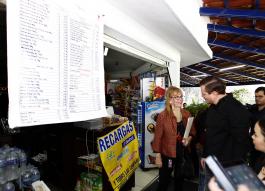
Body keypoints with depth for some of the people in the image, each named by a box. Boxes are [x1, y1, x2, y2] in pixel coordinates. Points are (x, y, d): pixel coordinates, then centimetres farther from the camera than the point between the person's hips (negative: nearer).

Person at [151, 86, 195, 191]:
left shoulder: (187, 114, -2)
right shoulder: (162, 116, -17)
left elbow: (192, 131, 10)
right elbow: (158, 137, -13)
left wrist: (189, 139, -11)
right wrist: (158, 156, -12)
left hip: (184, 153, 4)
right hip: (167, 154, -4)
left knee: (180, 179, 24)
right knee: (164, 181, 13)